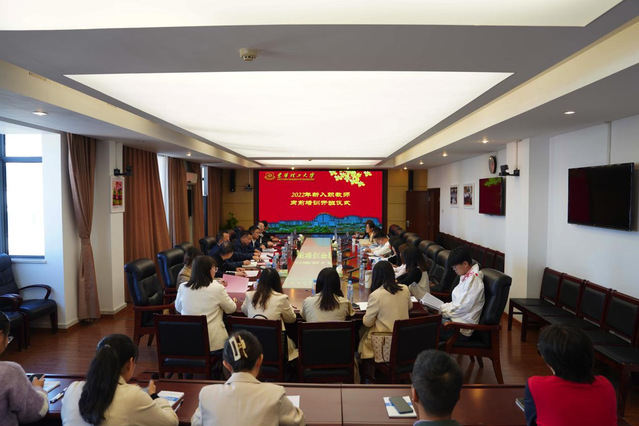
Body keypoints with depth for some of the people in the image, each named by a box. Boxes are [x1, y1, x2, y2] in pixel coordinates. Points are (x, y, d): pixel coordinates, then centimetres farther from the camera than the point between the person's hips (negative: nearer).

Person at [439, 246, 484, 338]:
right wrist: (441, 307, 5)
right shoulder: (466, 277, 14)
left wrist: (442, 311, -9)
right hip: (455, 318, 9)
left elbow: (462, 308, -18)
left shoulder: (473, 280, -17)